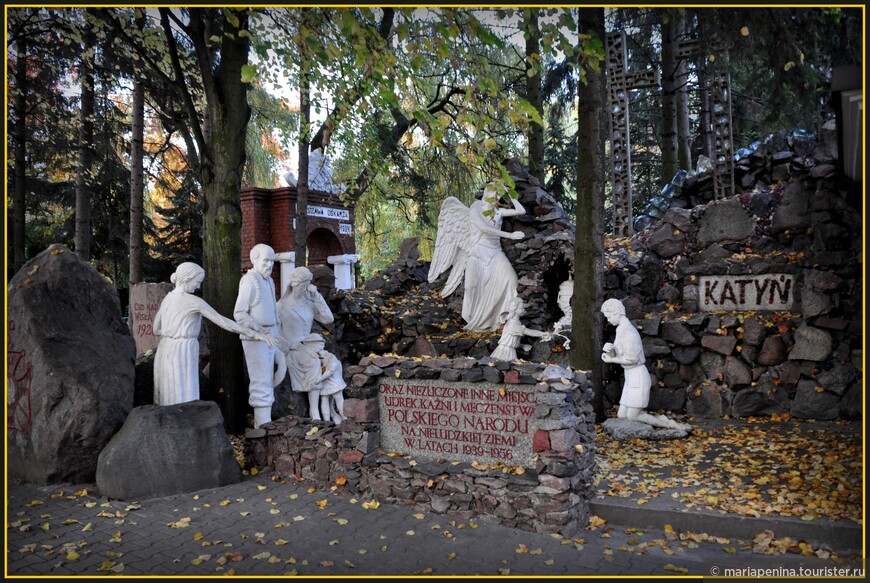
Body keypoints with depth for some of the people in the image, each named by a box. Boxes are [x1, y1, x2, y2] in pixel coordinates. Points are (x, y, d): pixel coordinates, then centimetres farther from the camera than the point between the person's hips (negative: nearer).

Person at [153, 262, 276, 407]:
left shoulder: (168, 298, 10)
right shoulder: (193, 301, -13)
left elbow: (156, 329, 17)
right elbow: (222, 321, -16)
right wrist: (255, 334, -14)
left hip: (166, 351, 8)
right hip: (182, 353, -8)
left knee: (169, 402, 12)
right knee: (184, 403, -5)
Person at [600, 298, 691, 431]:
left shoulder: (627, 330, -19)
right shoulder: (621, 329, 11)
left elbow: (631, 358, -23)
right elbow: (616, 354, 10)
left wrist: (611, 359, -12)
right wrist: (607, 348, -12)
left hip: (637, 376, -9)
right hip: (630, 376, 9)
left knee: (631, 418, -2)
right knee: (621, 415, 9)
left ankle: (670, 425, 10)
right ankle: (660, 420, 18)